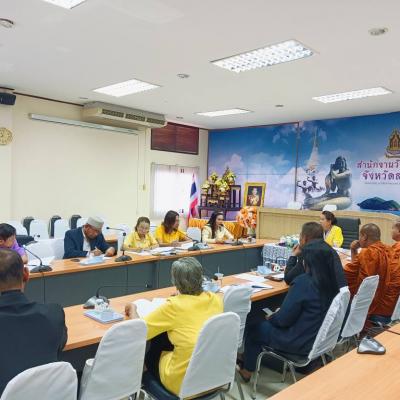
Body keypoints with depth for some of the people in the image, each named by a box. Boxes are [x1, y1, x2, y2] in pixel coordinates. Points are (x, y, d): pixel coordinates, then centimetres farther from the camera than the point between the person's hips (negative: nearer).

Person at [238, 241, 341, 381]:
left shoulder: (303, 282, -28)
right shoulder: (331, 282, -6)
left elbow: (284, 319, -19)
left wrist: (271, 317, -2)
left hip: (302, 343, -8)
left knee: (254, 329, 14)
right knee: (266, 324, 24)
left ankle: (247, 371, 32)